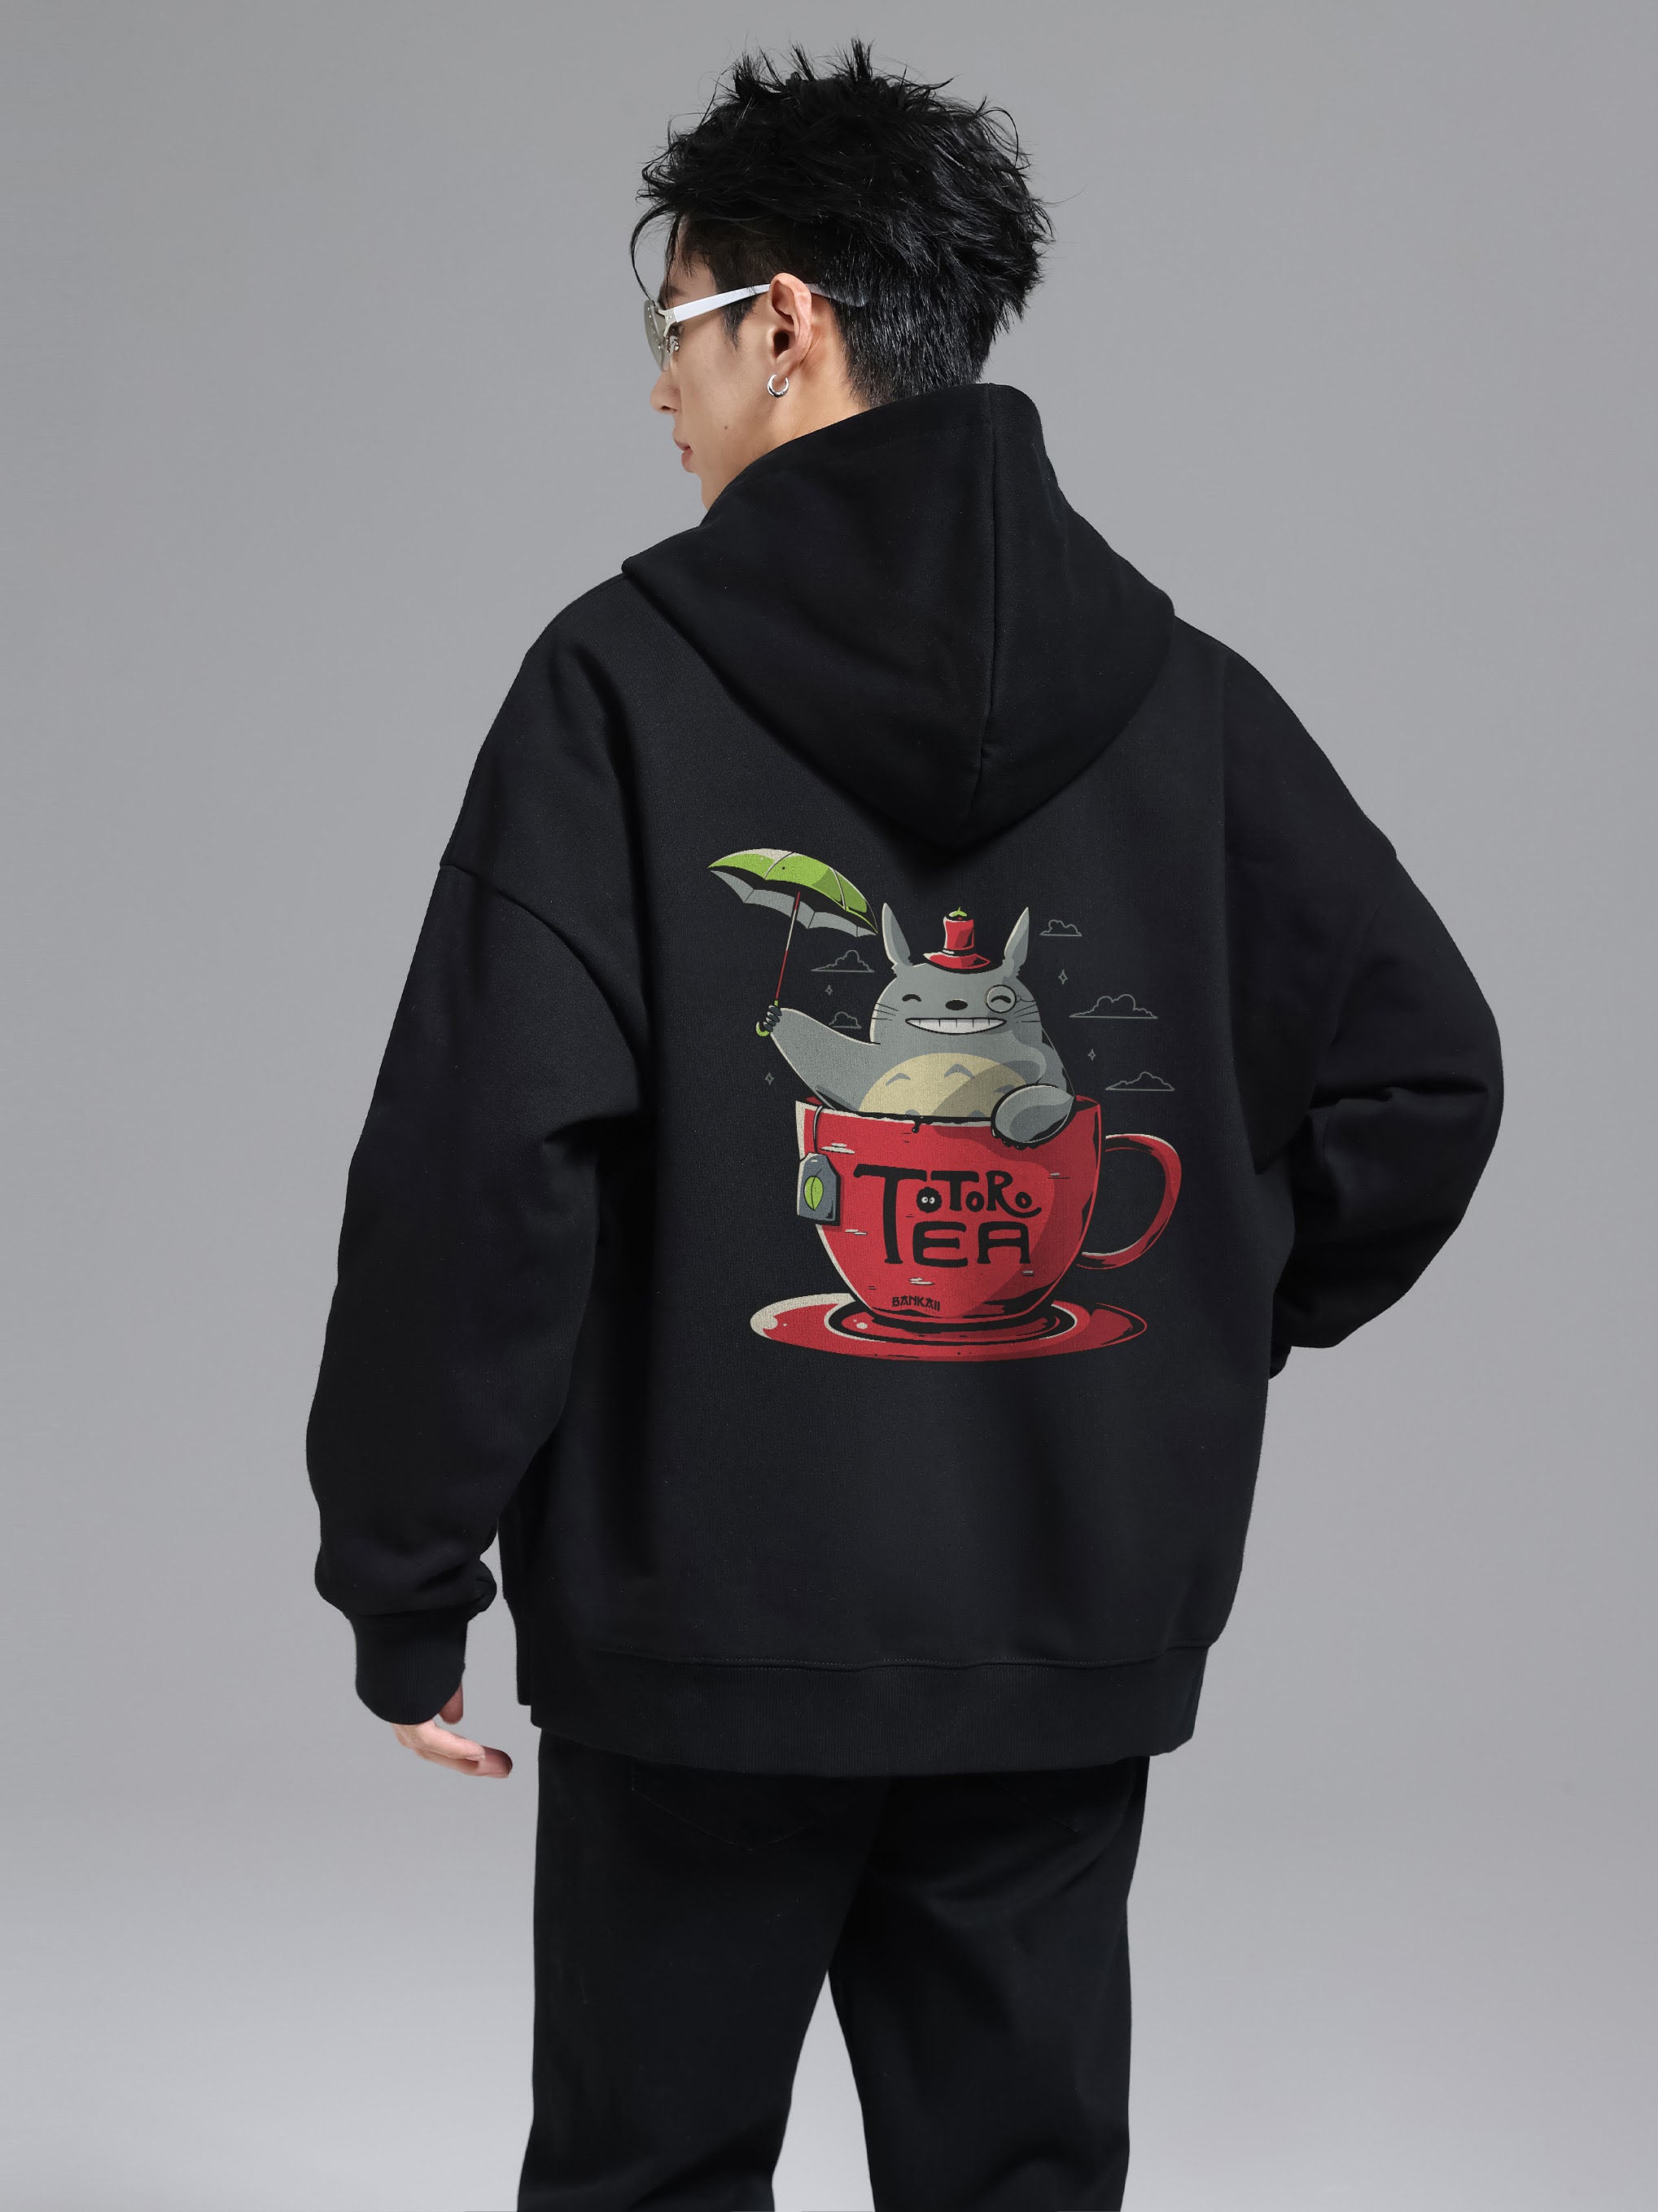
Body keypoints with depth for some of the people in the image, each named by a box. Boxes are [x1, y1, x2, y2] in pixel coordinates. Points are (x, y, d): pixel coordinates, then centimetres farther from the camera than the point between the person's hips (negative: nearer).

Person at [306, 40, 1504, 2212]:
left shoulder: (628, 678, -10)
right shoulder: (1176, 694, 2)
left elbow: (482, 1155, -15)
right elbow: (1425, 1062, 3)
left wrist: (405, 1581, -7)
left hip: (708, 1624, -3)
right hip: (1076, 1634, 4)